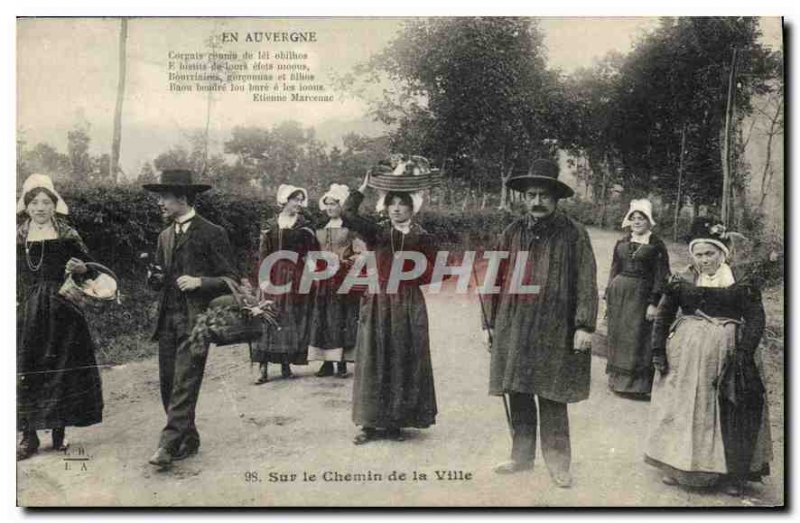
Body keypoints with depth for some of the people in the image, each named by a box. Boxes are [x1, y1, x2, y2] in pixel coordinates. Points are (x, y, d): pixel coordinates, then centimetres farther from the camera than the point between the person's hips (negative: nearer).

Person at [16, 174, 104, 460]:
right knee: (26, 372, -1)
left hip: (61, 312, -1)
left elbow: (90, 268, 6)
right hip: (26, 313, 2)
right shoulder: (16, 238, 7)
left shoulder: (68, 236, 2)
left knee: (61, 370, 3)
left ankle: (59, 431, 16)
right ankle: (29, 436, 8)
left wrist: (81, 268, -13)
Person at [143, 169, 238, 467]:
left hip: (196, 319, -7)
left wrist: (200, 282, -17)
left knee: (184, 384, -10)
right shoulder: (165, 236, 18)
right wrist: (156, 279, 2)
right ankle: (188, 441, 19)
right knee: (168, 383, 7)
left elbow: (230, 280, -3)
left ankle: (169, 445, -9)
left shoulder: (212, 234, -3)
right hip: (167, 318, 7)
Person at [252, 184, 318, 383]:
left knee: (293, 318, 3)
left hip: (297, 276, 0)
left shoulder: (305, 225, 5)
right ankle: (264, 368, -2)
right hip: (274, 275, 0)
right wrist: (262, 277, -4)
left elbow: (312, 253, 2)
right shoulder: (270, 225, 7)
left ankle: (286, 364, 12)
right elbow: (263, 253, 6)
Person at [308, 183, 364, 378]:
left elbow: (361, 253, -5)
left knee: (343, 319, -3)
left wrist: (344, 262, -12)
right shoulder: (320, 228, 14)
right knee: (323, 319, 3)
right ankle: (327, 363, 8)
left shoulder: (350, 227, -2)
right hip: (324, 279, 5)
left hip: (344, 279, -5)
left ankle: (342, 363, 2)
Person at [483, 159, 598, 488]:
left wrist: (584, 325, -12)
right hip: (513, 327, 4)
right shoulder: (513, 233, 9)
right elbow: (498, 280, 11)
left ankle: (557, 462, 15)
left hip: (555, 331, -4)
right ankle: (522, 456, 24)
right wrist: (491, 322, 10)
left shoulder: (573, 234, -2)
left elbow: (586, 283, -6)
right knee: (517, 394, 10)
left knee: (552, 398, 1)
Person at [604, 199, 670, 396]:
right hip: (618, 293, 5)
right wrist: (608, 296, 11)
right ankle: (618, 379, 20)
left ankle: (638, 383, 8)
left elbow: (661, 276, -6)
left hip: (641, 294, -5)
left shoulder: (656, 245, -3)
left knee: (638, 338, -2)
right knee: (617, 335, 8)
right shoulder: (622, 243, 11)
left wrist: (653, 303, -13)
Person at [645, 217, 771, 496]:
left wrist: (744, 353, -15)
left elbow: (755, 318, -5)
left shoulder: (741, 279, -2)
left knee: (729, 412, 4)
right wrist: (658, 350, 0)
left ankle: (733, 473, 17)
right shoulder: (682, 279, 2)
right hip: (685, 352, 2)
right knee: (681, 406, 8)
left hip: (726, 352, -1)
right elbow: (663, 315, 6)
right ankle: (676, 466, 22)